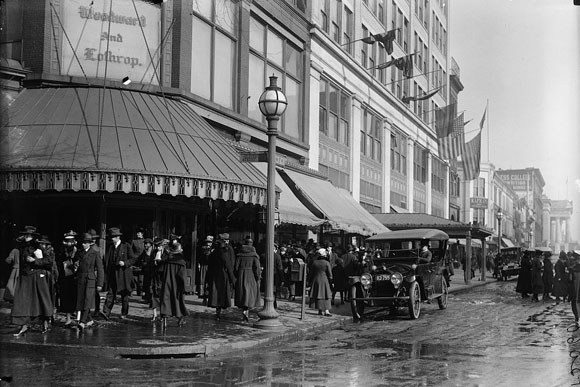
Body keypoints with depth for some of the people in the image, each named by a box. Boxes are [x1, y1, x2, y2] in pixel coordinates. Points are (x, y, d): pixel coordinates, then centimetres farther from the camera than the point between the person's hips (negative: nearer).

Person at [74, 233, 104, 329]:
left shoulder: (95, 253, -2)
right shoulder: (78, 253, 11)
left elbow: (100, 269, -2)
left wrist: (99, 284, -6)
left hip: (91, 279, -5)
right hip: (80, 280, 5)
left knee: (87, 300, -15)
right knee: (81, 300, 5)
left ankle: (82, 322, -20)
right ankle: (89, 320, 22)